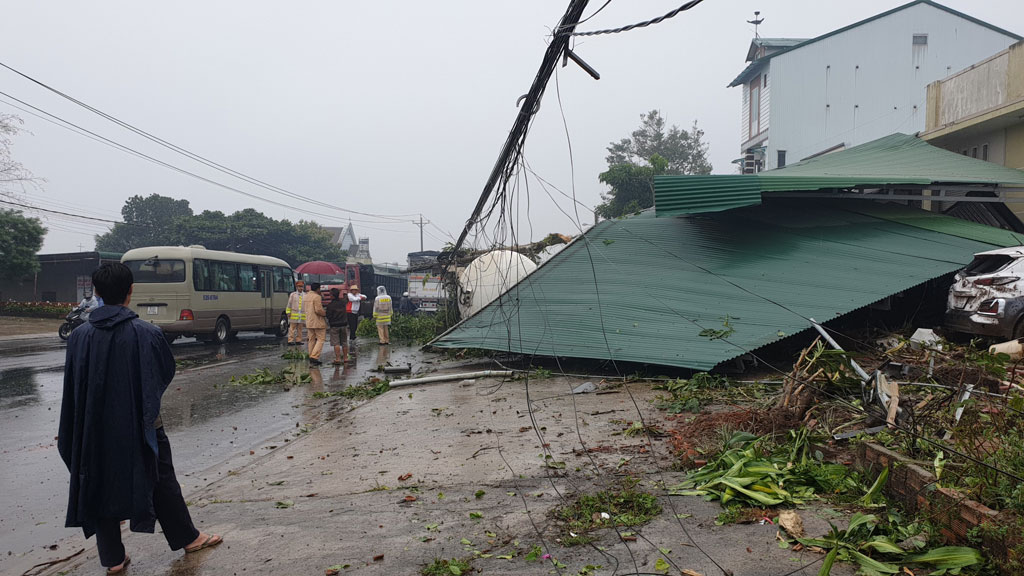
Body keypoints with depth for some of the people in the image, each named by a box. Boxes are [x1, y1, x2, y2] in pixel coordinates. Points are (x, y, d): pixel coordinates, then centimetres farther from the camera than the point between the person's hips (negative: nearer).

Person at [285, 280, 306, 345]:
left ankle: (298, 341, 10)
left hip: (302, 315, 2)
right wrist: (288, 312, -1)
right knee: (292, 328, -2)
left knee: (300, 328, 4)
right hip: (294, 314, -2)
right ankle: (290, 341, 0)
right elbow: (289, 304, 5)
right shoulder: (292, 295, 5)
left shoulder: (305, 295, 10)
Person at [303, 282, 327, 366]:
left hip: (309, 322, 8)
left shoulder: (305, 297, 12)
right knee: (321, 339, -2)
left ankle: (311, 358, 14)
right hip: (318, 322, -8)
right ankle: (314, 357, -12)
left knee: (311, 340, 12)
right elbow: (318, 310, -22)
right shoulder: (317, 297, -15)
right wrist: (325, 313, -5)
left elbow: (303, 310, 17)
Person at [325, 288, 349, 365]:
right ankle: (345, 358, 17)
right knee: (344, 342, 12)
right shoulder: (343, 302, -2)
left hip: (334, 326, -5)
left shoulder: (330, 305, -15)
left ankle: (338, 359, -7)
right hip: (344, 324, 5)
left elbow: (328, 316, -12)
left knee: (336, 343, -2)